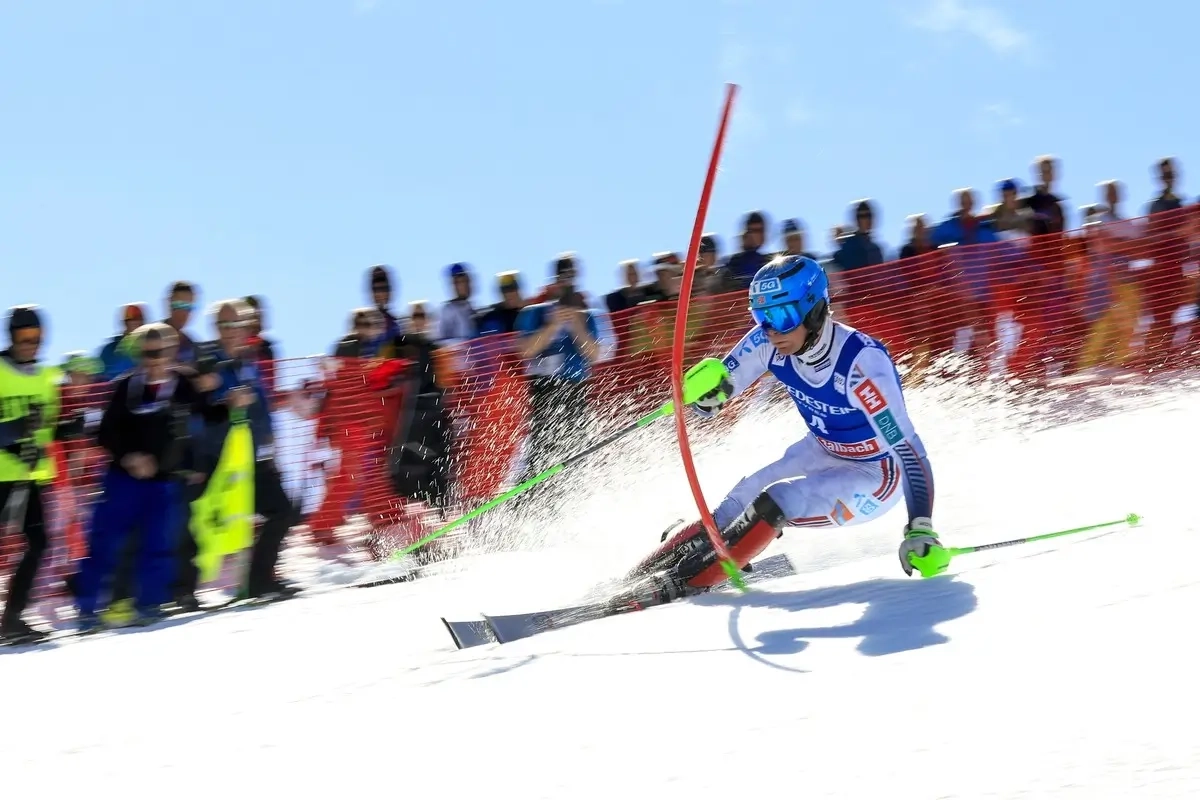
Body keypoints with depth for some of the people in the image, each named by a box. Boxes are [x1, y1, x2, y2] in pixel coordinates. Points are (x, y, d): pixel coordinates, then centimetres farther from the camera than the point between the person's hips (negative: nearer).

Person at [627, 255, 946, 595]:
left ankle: (686, 583, -9)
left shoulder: (862, 361, -36)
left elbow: (907, 448, -35)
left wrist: (920, 530, -43)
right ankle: (641, 576, 7)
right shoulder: (768, 341, -18)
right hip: (822, 452, 7)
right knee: (741, 502, -4)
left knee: (775, 504, -22)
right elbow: (710, 400, -8)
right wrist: (707, 392, -33)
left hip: (875, 475, -7)